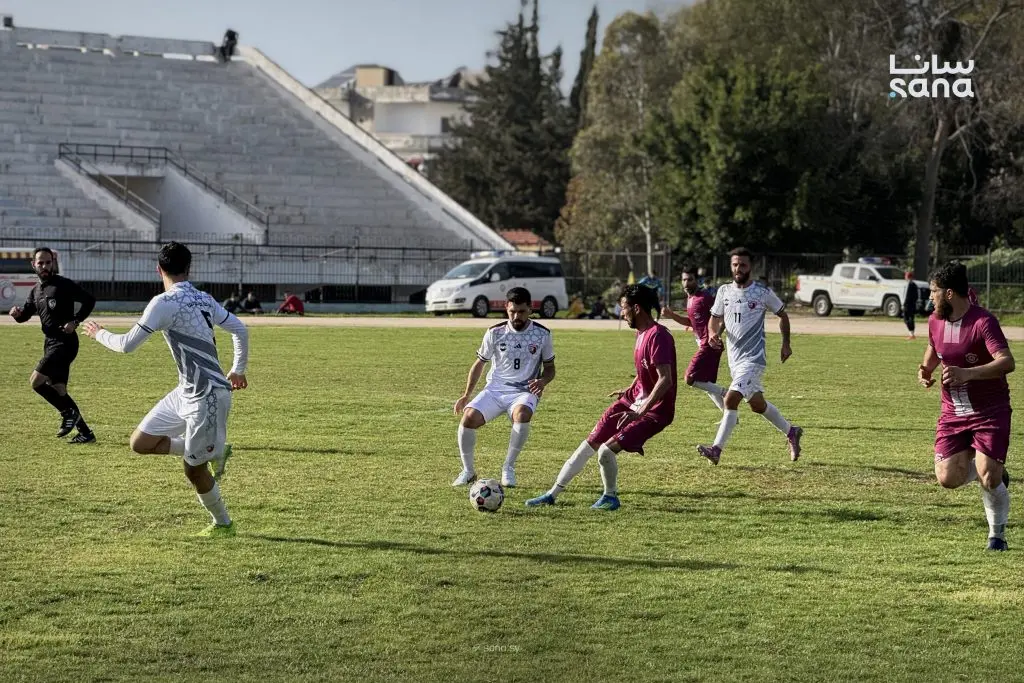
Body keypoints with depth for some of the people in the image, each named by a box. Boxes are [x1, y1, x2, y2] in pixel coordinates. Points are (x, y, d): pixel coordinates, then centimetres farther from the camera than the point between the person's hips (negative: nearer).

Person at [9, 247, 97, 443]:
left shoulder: (64, 285, -9)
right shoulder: (36, 291, 14)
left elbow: (89, 300, -9)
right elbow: (25, 314, 20)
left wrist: (75, 321, -17)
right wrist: (17, 313, -2)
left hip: (65, 342, -9)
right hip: (50, 344, 9)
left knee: (36, 380, -17)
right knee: (58, 389, 7)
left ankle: (69, 412, -3)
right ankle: (85, 433, 12)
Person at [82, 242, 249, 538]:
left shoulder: (164, 303, -16)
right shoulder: (205, 299, 8)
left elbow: (127, 344, -12)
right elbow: (240, 330, 14)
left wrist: (100, 334, 9)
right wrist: (238, 370, 29)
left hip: (207, 397, -8)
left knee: (193, 469, 6)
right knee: (141, 443, 10)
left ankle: (223, 524, 24)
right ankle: (214, 453, 19)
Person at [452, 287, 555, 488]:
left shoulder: (542, 334, 1)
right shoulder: (495, 333, 2)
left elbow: (550, 367, 12)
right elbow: (479, 363, 14)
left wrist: (542, 381, -11)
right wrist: (466, 395, 10)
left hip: (524, 392, -1)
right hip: (495, 389, 1)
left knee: (522, 414, -38)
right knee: (469, 417, -26)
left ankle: (509, 468, -18)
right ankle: (468, 471, -4)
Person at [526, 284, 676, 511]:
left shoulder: (657, 336, -23)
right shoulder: (642, 332, 8)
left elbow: (665, 379, -30)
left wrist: (640, 411, -32)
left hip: (655, 410, -9)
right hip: (635, 399, 9)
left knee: (606, 449, -20)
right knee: (590, 444, 8)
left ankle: (610, 498, 7)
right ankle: (553, 494, 18)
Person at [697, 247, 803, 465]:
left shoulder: (763, 293, -7)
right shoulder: (724, 291, 5)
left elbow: (782, 315, 8)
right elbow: (715, 318, 14)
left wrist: (786, 344, 8)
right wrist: (713, 333, -8)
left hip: (753, 358, -6)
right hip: (734, 357, 6)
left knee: (731, 399, -20)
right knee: (757, 404, 17)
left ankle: (717, 449, -18)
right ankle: (791, 432, 38)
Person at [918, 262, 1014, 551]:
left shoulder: (983, 322, -20)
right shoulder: (935, 321, 2)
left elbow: (1007, 362, -31)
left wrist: (967, 373, -43)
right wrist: (925, 369, 3)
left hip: (990, 412, -6)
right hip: (953, 412, 6)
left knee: (988, 478, -16)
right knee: (947, 478, -6)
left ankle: (997, 534, 9)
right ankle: (993, 472, 25)